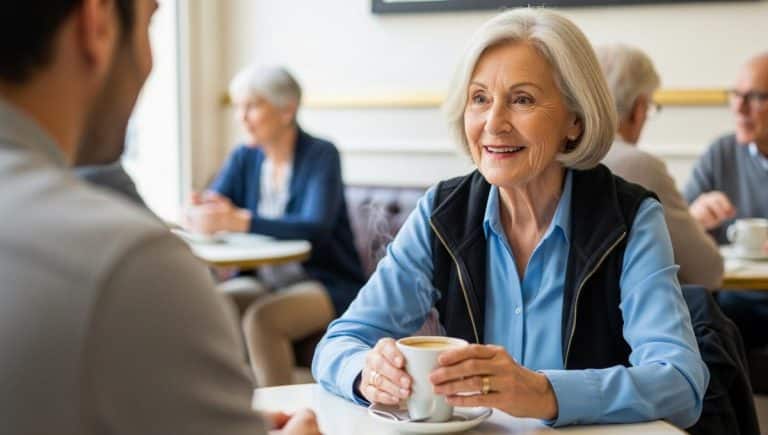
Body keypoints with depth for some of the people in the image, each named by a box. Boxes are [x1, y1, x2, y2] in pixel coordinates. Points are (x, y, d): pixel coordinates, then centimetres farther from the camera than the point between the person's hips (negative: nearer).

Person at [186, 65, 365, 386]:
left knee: (261, 319, -32)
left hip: (327, 284, -5)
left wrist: (241, 221, -37)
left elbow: (315, 229, -25)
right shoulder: (244, 158, 8)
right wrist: (204, 212, -27)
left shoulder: (321, 156, -9)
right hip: (265, 280, 6)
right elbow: (209, 214, 0)